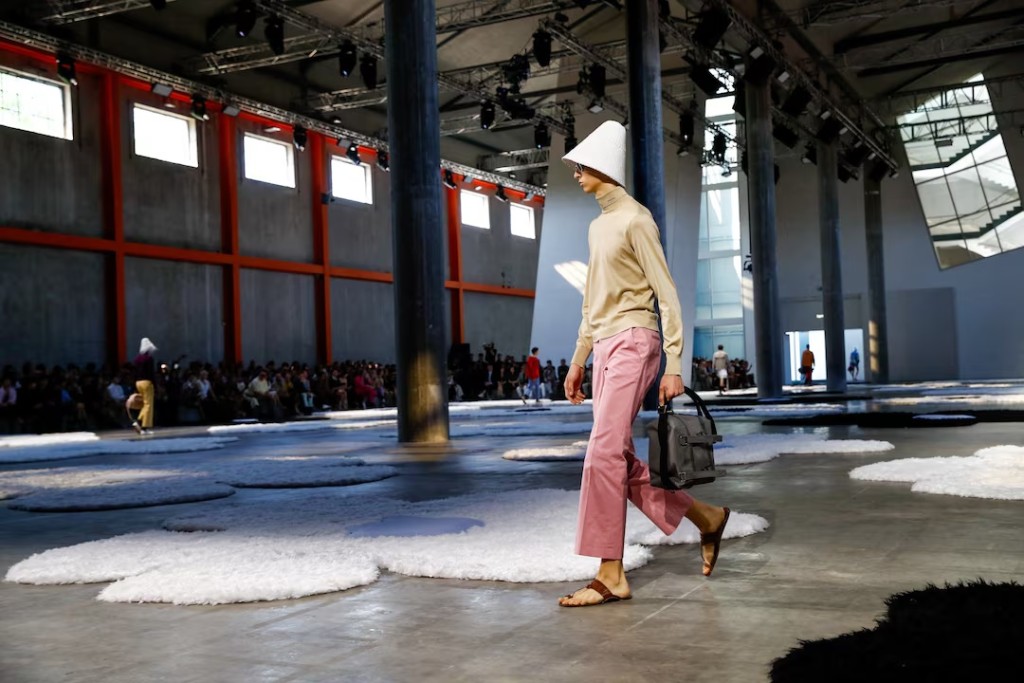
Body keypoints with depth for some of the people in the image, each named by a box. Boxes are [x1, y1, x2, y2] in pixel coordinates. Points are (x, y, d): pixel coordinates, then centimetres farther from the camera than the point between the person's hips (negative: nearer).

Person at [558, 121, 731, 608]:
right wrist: (578, 361, 23)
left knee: (604, 455, -13)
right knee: (620, 460, 7)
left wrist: (674, 366, -15)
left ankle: (610, 575, -8)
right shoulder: (598, 226, 19)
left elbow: (667, 294, -10)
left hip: (632, 343, -9)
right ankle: (705, 518, 23)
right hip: (605, 347, 9)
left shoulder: (634, 219, -6)